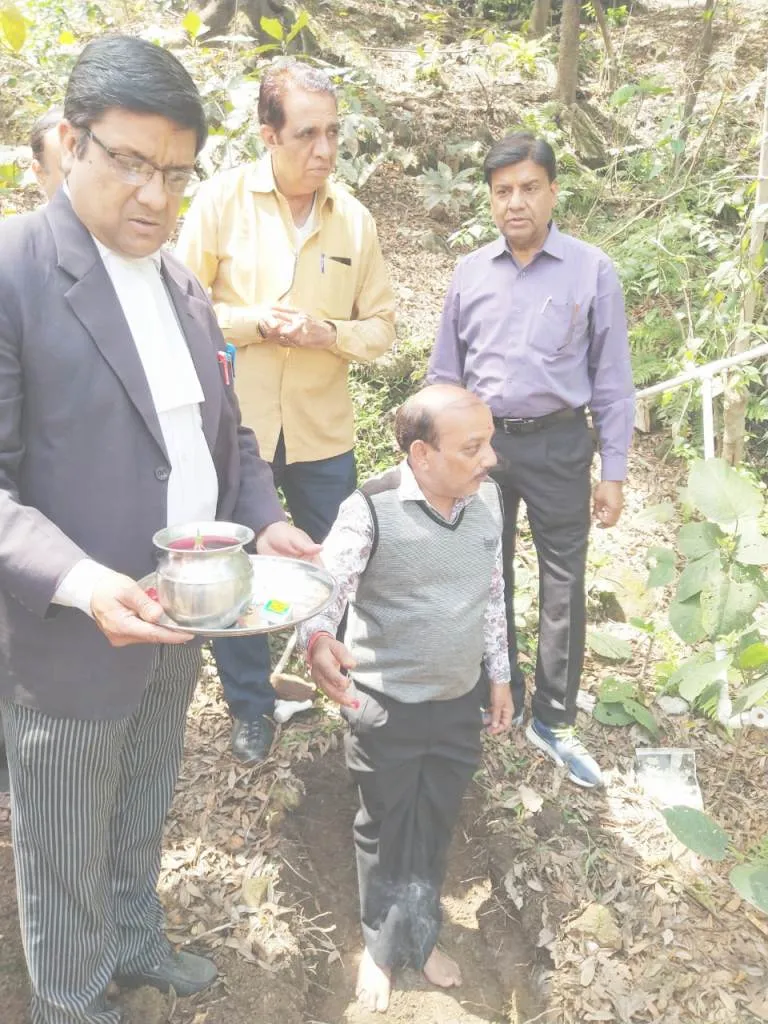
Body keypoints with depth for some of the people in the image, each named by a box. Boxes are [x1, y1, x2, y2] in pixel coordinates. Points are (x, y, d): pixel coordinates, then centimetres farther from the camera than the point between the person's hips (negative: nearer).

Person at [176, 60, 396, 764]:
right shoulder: (223, 200, -6)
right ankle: (251, 707, 33)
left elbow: (381, 328, 4)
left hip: (322, 429, 2)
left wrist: (328, 332, -16)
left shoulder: (355, 219, 0)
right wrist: (254, 322, -19)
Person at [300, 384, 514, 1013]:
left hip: (460, 703, 4)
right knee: (385, 832, 18)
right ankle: (382, 945, 44)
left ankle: (422, 935, 48)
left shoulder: (488, 498, -4)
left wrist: (499, 674, 12)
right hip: (385, 708, -4)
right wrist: (318, 642, -45)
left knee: (436, 828, 22)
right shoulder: (372, 510, -22)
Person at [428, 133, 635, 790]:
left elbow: (612, 380, -3)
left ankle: (554, 720, 17)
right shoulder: (470, 273, 4)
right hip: (480, 440, 3)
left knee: (563, 582, 2)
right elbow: (444, 371, 9)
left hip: (557, 445, -3)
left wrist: (614, 472, -5)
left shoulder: (592, 271, -4)